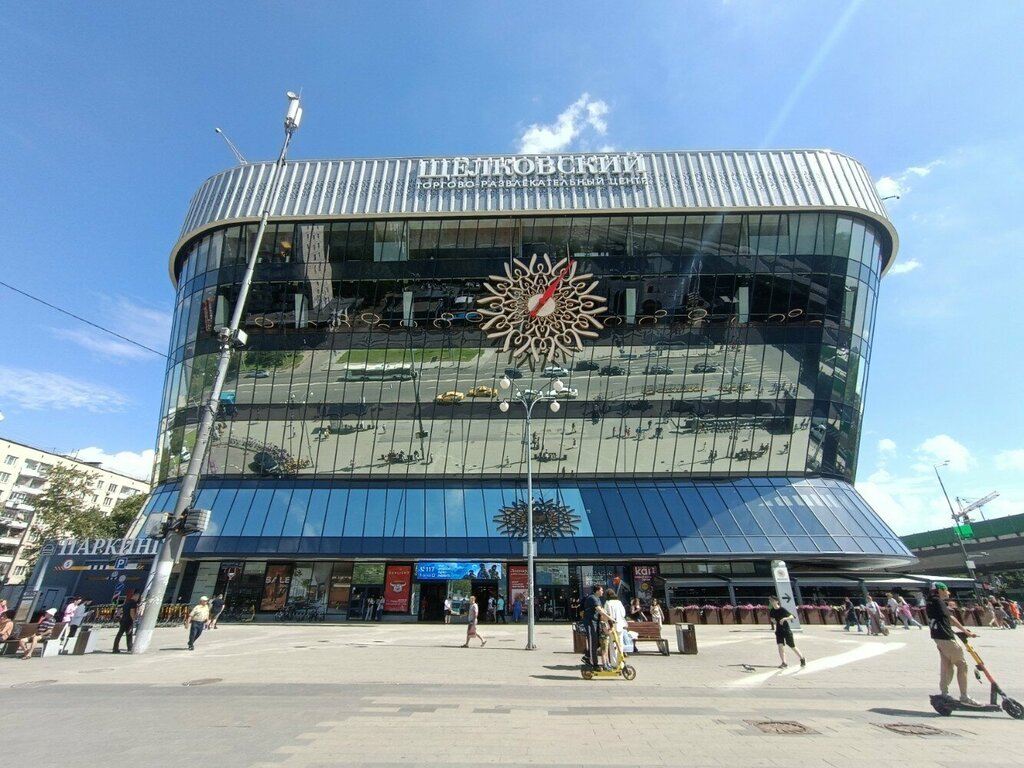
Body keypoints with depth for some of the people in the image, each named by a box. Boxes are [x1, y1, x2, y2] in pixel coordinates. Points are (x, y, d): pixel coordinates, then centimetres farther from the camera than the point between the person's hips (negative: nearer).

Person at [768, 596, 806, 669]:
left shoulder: (782, 609, -16)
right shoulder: (772, 611, 0)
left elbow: (791, 616, -20)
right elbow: (770, 618, 14)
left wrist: (785, 618, -35)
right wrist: (772, 620, -8)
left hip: (786, 630, -4)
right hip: (779, 631, 4)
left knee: (793, 647, 9)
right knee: (780, 646, -9)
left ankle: (802, 659, 32)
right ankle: (783, 663, -5)